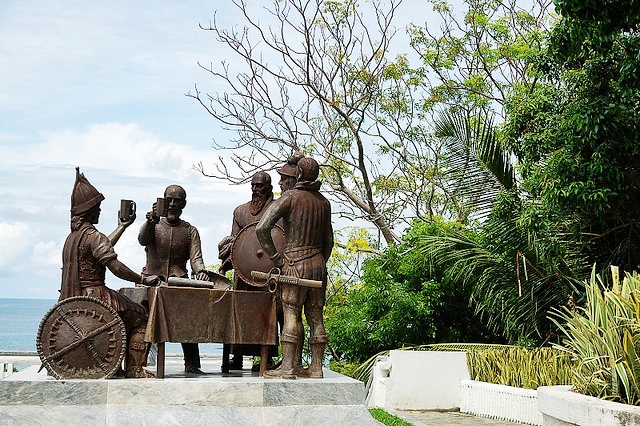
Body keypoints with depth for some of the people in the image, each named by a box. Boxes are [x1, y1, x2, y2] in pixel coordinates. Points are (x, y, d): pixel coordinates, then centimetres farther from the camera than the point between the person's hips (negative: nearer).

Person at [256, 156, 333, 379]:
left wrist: (276, 258, -8)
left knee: (291, 315, -4)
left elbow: (262, 228, -16)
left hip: (295, 262, -5)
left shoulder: (290, 197, -7)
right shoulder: (323, 202, 10)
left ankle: (288, 367, -3)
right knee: (315, 316, 7)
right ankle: (316, 367, 11)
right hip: (318, 263, 6)